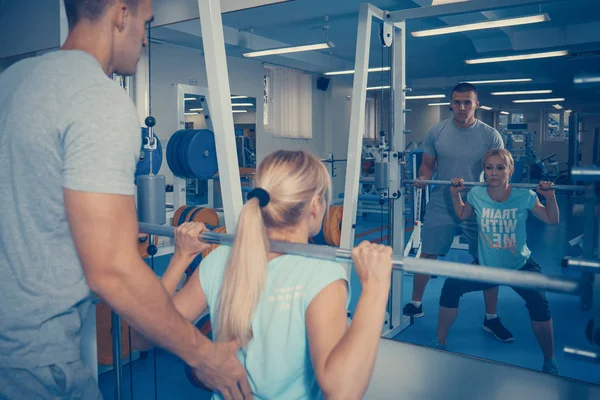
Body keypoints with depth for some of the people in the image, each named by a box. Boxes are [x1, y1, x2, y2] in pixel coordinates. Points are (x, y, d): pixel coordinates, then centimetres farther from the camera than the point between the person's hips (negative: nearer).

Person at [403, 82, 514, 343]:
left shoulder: (490, 136, -5)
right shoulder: (436, 132, -1)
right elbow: (427, 164, 5)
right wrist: (422, 178, -17)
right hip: (441, 206, 1)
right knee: (427, 255, 7)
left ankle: (491, 319, 20)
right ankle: (415, 304, 27)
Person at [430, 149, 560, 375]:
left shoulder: (525, 197, -16)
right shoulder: (476, 195, -11)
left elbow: (552, 221, -2)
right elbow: (462, 215, 11)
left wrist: (550, 197, -17)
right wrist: (455, 194, -2)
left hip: (520, 266, -2)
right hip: (486, 266, 2)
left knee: (538, 302, -26)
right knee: (451, 286, -14)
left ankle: (550, 361, 1)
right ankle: (440, 343, 7)